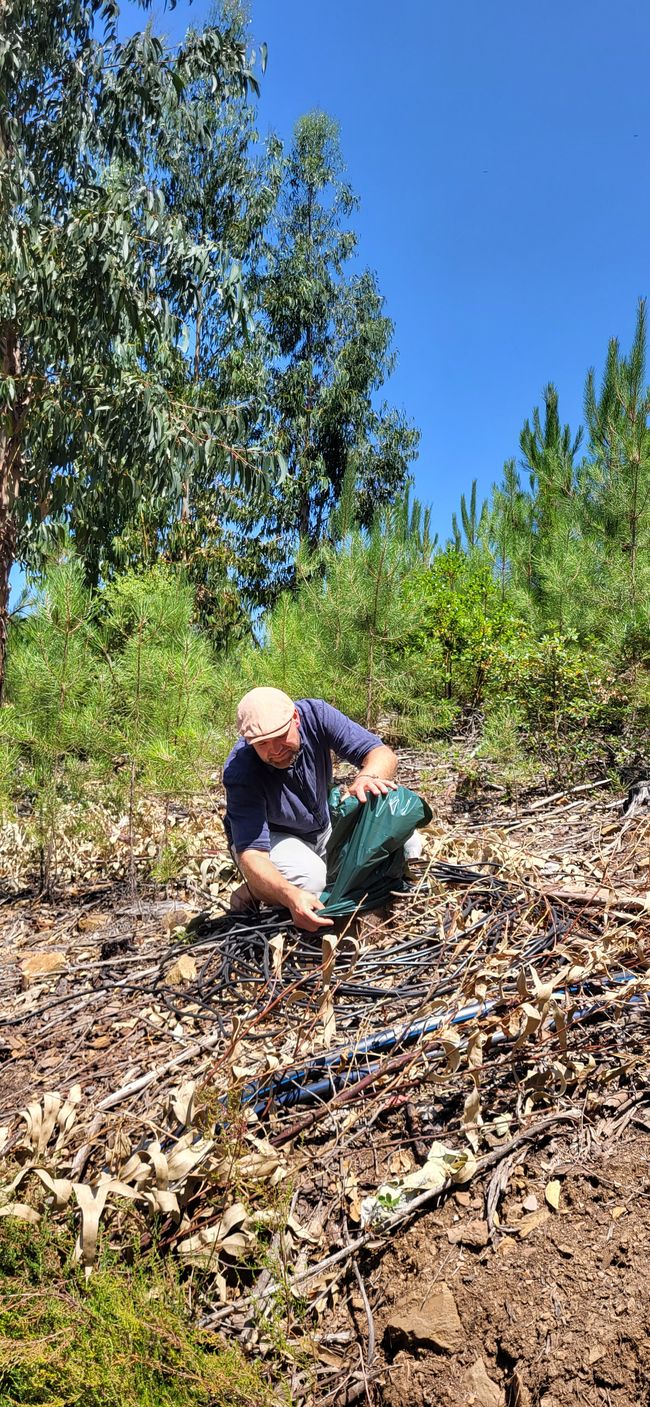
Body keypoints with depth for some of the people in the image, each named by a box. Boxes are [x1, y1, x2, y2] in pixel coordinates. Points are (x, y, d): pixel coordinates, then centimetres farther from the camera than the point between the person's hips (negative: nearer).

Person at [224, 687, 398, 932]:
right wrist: (291, 896, -58)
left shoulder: (316, 715, -25)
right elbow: (250, 853, -38)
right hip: (271, 837, -4)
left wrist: (366, 777, -52)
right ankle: (253, 893, -3)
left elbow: (384, 754, -27)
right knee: (307, 878, -36)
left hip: (326, 826, 5)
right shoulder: (240, 772, -33)